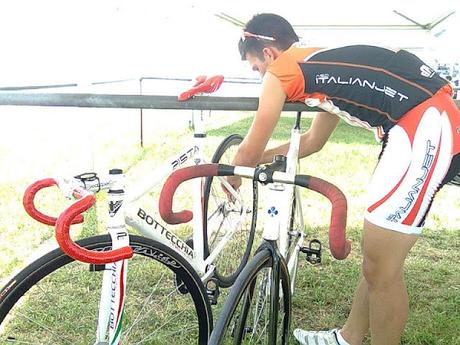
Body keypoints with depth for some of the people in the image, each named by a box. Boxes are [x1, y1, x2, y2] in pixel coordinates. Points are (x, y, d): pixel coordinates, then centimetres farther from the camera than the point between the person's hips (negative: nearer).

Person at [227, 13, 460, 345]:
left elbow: (250, 148, 8)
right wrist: (257, 159, 42)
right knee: (376, 256, 19)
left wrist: (233, 175, 29)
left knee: (381, 270, 1)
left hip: (426, 129, -10)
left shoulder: (281, 70, 0)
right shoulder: (322, 62, 25)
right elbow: (313, 141, 36)